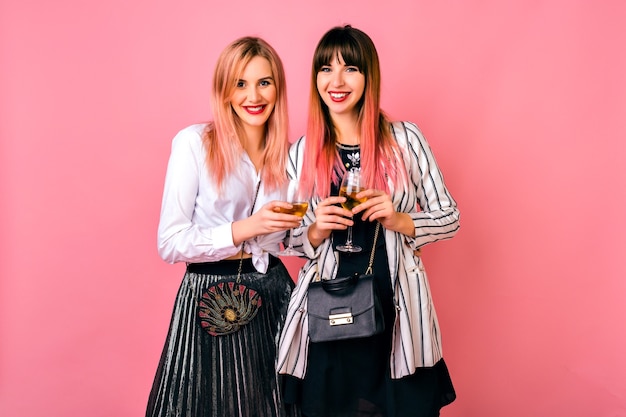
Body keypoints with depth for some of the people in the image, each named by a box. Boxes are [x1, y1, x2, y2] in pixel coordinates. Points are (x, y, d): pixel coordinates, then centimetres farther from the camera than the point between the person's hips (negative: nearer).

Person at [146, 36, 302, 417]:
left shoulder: (289, 153, 7)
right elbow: (170, 243, -11)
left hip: (273, 296, 4)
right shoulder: (194, 143, -8)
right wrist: (245, 229, -20)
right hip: (209, 299, -4)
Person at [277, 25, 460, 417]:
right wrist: (316, 232, -11)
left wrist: (399, 220, -14)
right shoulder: (301, 153, 3)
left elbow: (450, 218, 3)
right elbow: (294, 240, 10)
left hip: (397, 308, -1)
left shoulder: (405, 138, -1)